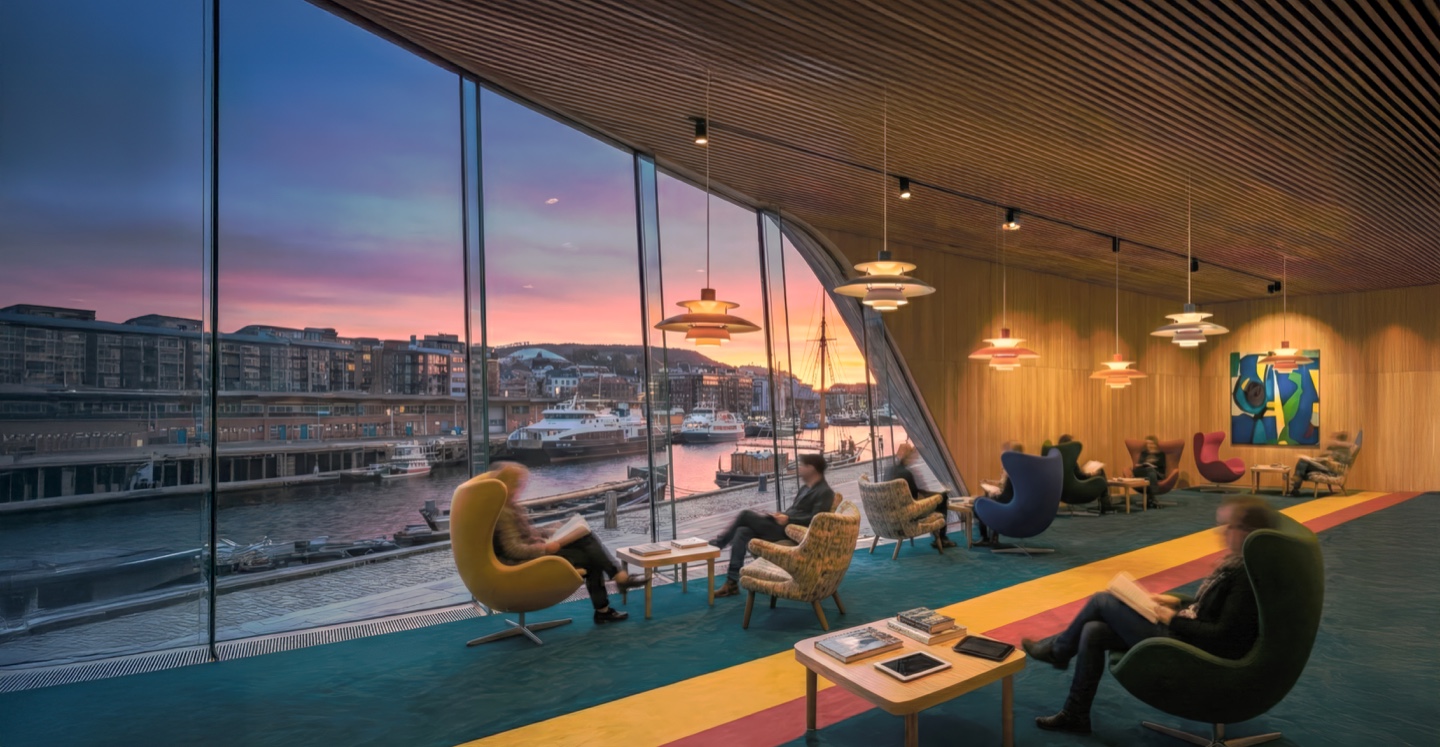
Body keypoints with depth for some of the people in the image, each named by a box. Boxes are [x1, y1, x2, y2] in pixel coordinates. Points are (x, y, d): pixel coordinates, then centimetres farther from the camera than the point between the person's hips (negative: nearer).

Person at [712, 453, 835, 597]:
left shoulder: (825, 492, -7)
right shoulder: (805, 487, 21)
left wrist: (788, 519, -18)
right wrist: (782, 516, 6)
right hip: (782, 525, 9)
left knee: (746, 515, -13)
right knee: (742, 532, -12)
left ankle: (719, 543, 10)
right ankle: (731, 582, -11)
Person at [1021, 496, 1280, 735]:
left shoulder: (1249, 573, -24)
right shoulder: (1240, 562, 6)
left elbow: (1223, 635, -26)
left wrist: (1173, 620, -16)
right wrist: (1177, 602, 9)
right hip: (1186, 634, 10)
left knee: (1102, 601, -3)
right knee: (1093, 631, 3)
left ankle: (1059, 650, 23)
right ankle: (1074, 715, 16)